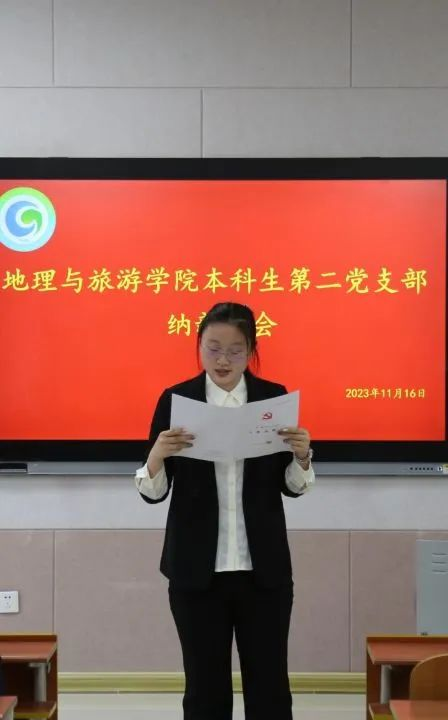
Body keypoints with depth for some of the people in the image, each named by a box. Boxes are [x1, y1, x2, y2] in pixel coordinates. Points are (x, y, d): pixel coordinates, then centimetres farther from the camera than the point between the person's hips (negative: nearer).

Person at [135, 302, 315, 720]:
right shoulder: (176, 398, -2)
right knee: (204, 685, 9)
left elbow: (291, 488, 7)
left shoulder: (275, 397, 1)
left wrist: (302, 455, -13)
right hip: (196, 569, 0)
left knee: (269, 684, 7)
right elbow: (153, 493, -1)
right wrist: (157, 456, -22)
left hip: (263, 567, 1)